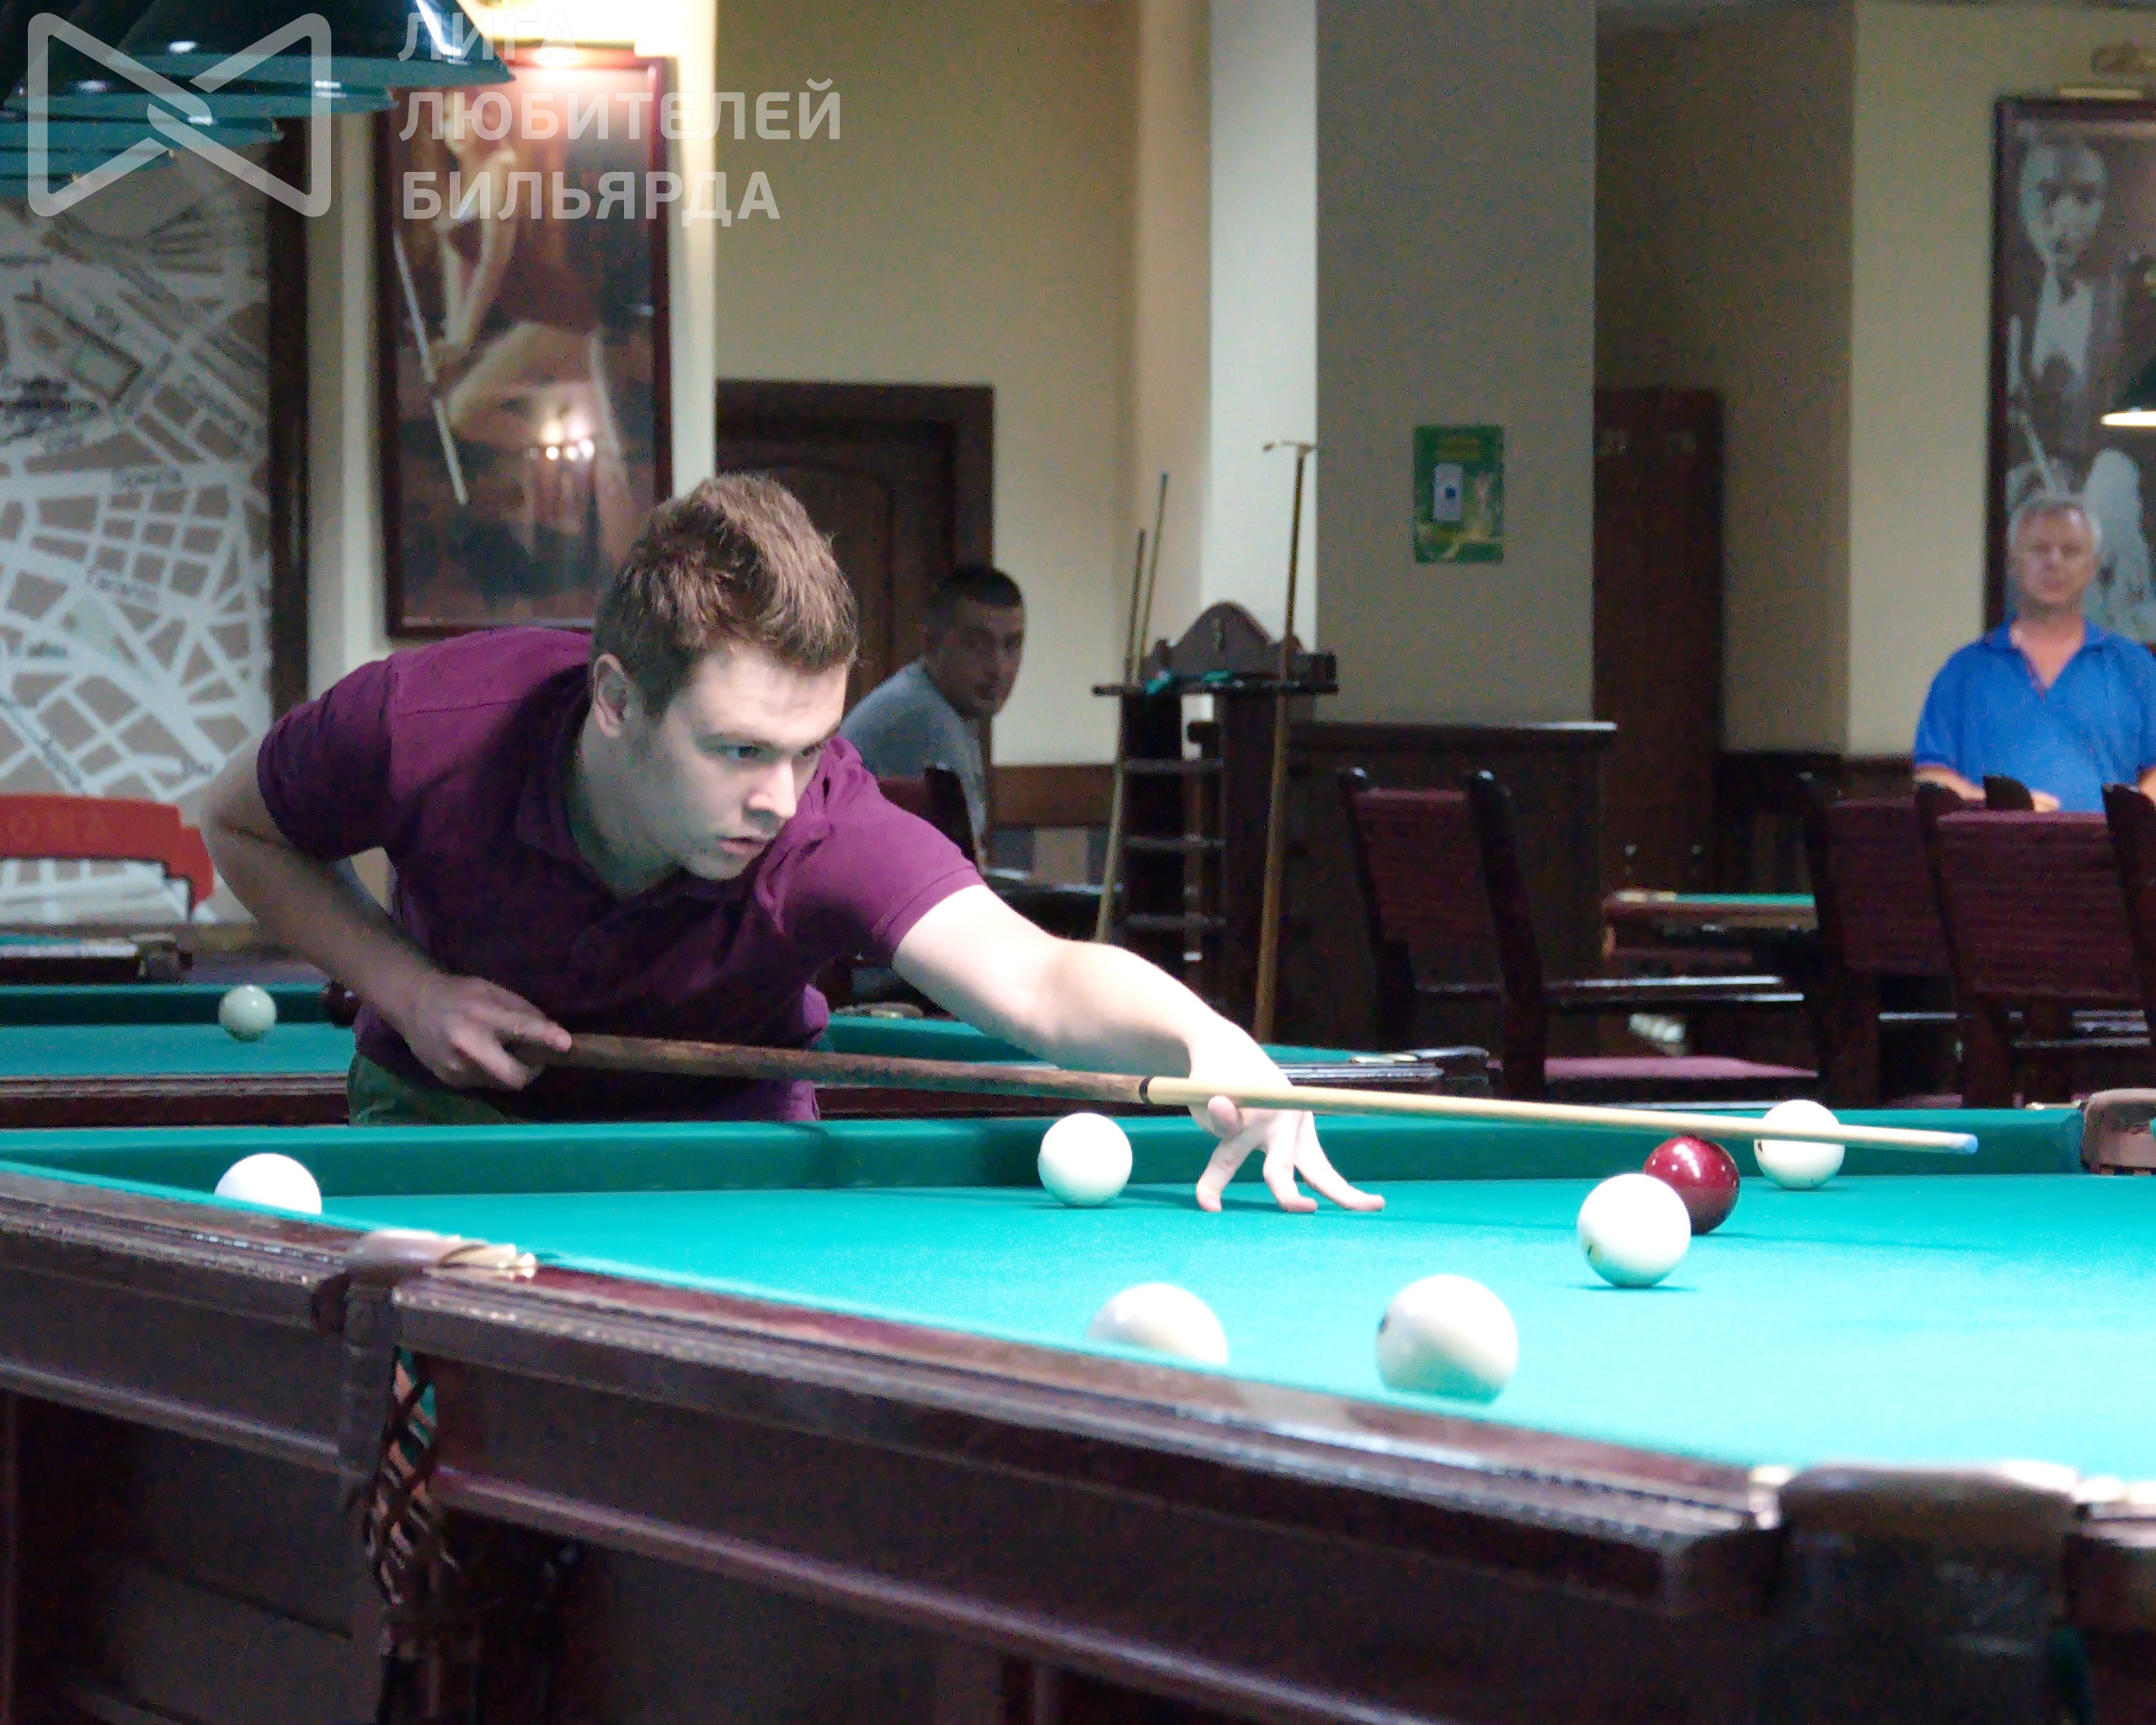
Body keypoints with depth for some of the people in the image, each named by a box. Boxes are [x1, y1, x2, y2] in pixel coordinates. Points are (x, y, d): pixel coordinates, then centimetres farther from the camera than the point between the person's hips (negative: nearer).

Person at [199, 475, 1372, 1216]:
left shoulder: (828, 832, -38)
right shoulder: (422, 729, -32)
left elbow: (1033, 975, -55)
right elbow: (241, 827, -10)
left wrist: (1200, 1038, -76)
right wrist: (406, 989, -24)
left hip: (715, 1126, 0)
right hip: (449, 1113, 0)